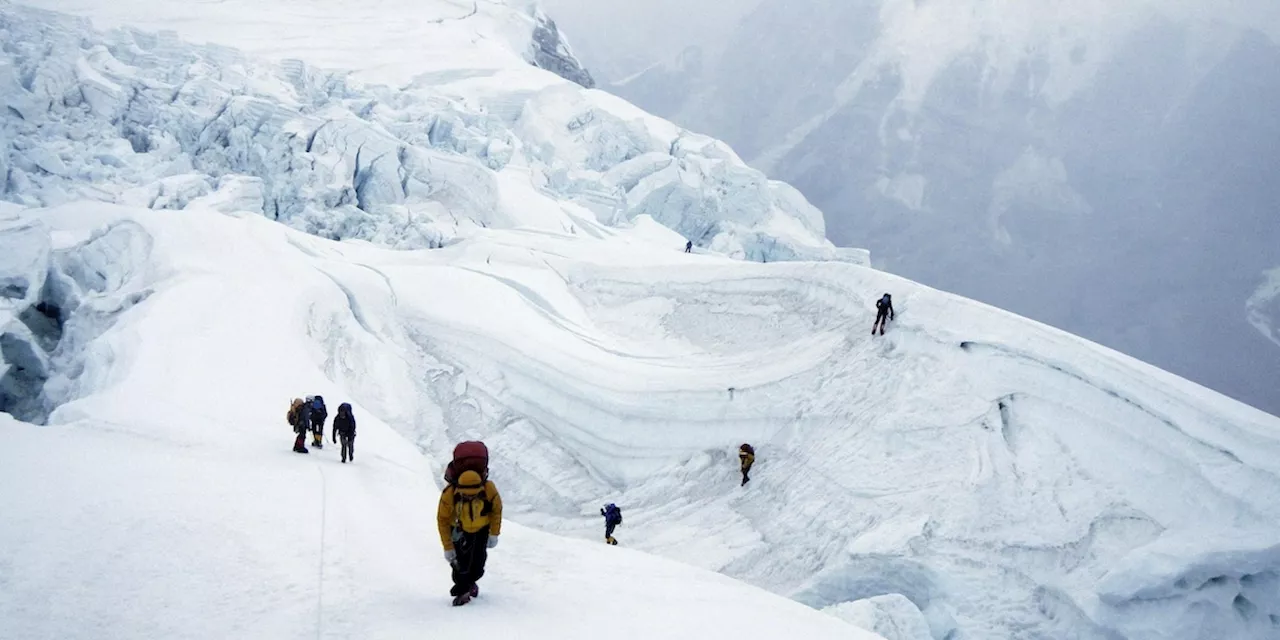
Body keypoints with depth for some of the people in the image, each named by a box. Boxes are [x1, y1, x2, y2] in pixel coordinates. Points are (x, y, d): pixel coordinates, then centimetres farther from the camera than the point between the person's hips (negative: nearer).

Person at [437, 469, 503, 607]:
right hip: (459, 529, -1)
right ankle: (462, 591, 11)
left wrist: (494, 534, -6)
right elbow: (443, 520, -19)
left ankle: (469, 583, 29)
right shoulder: (449, 495, -33)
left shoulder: (489, 490, -31)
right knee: (460, 561, -12)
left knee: (478, 562, -2)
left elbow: (496, 509, -9)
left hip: (481, 528, 1)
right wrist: (448, 547, -17)